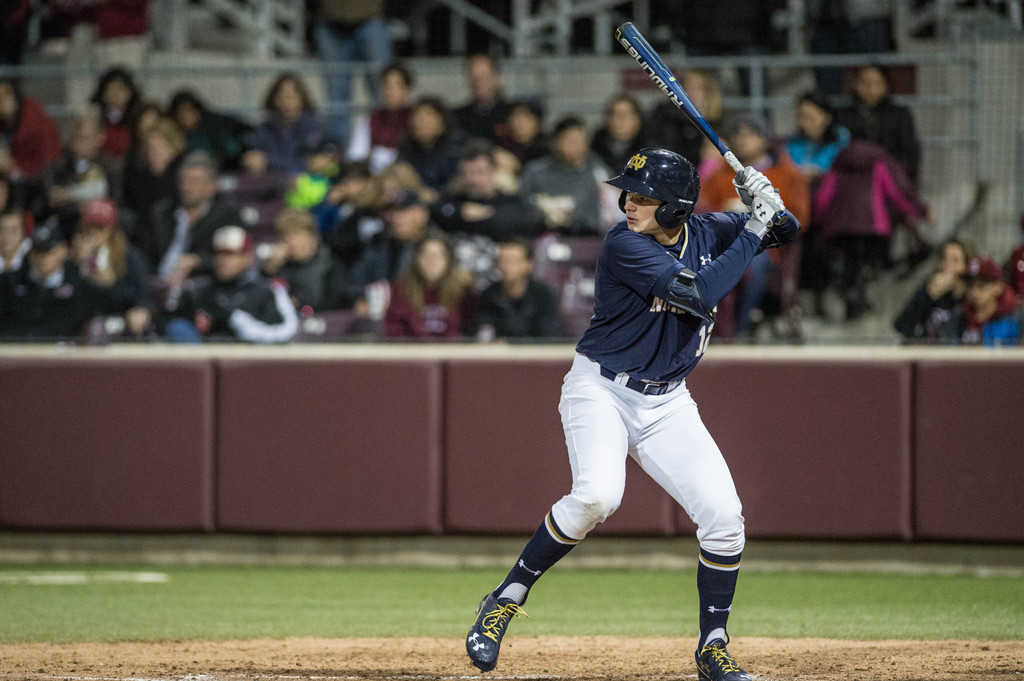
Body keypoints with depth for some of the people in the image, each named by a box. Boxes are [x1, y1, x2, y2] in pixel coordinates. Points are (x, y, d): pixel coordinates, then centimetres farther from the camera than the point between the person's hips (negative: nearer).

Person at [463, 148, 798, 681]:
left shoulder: (704, 233, 0)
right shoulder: (625, 245, -19)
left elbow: (786, 232, 12)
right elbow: (697, 294, -29)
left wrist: (768, 209, -11)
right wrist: (752, 231, -23)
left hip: (666, 403, 6)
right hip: (602, 391, -6)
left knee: (723, 516, -7)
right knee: (596, 496, -31)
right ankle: (505, 601, -14)